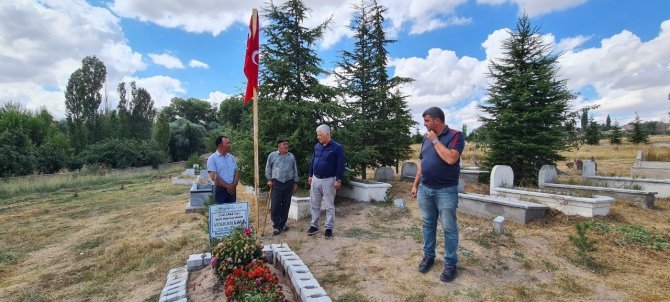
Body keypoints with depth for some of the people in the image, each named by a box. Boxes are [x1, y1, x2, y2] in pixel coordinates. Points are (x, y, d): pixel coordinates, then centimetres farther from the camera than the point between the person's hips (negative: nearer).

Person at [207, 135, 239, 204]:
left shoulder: (231, 157, 9)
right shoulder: (212, 158, -7)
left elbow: (237, 172, 8)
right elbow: (213, 177, -14)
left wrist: (233, 185, -9)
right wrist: (227, 186, -15)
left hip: (232, 189, 5)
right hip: (220, 190, -5)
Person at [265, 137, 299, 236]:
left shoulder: (291, 156, 6)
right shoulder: (272, 155, 0)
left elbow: (295, 170, 11)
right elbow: (268, 169, 8)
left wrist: (295, 182, 10)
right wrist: (269, 179, 1)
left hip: (289, 183, 2)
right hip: (276, 183, -2)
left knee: (286, 205, 9)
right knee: (275, 205, -4)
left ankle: (282, 224, 23)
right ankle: (276, 226, 8)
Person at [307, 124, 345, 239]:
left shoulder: (337, 147, -12)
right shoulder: (317, 146, 7)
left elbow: (341, 165, -12)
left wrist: (338, 180, -16)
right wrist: (310, 175, 13)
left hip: (328, 180, -6)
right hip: (315, 179, 6)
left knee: (329, 206, 4)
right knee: (314, 204, 11)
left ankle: (329, 228, 15)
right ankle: (314, 226, 23)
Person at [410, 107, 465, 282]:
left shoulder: (455, 136, -10)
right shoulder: (426, 138, 10)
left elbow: (451, 159, -26)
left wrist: (435, 141, -16)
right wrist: (415, 185, 13)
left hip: (446, 191, -6)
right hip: (425, 189, 6)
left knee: (449, 228, 5)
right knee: (428, 225, 15)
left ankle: (450, 263, 18)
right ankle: (428, 256, 29)